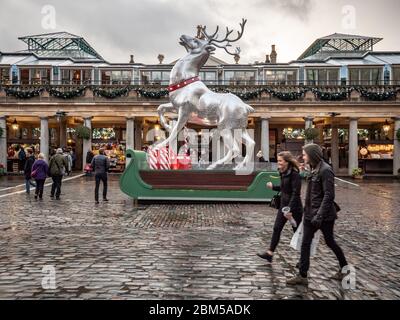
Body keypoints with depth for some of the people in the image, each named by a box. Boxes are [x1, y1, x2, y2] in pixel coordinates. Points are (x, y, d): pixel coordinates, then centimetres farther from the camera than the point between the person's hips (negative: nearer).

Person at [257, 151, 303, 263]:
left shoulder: (294, 174, -19)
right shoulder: (283, 173, 8)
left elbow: (296, 193, -23)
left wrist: (290, 209, -26)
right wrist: (273, 187, 15)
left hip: (294, 207, -8)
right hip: (283, 206, 8)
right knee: (276, 229, 5)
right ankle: (270, 253, 9)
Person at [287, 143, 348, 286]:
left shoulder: (325, 170, -17)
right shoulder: (314, 169, 10)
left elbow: (329, 195, -21)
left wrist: (319, 215, -25)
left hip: (324, 215, -8)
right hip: (310, 214, 8)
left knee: (330, 242, 9)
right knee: (305, 244, 6)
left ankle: (345, 268, 31)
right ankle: (302, 276, 12)